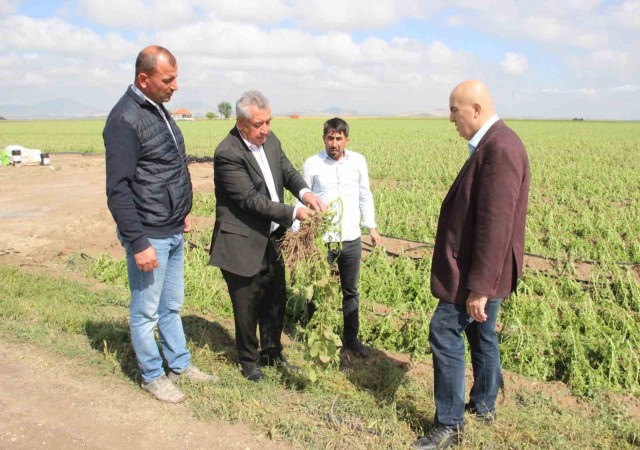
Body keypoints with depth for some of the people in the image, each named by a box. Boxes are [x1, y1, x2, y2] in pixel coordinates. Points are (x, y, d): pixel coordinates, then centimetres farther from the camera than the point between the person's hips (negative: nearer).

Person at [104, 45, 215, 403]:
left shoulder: (158, 109, 9)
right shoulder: (125, 120, -18)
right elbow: (118, 190, -20)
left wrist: (182, 213, 17)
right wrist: (138, 244, -21)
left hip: (174, 233, 8)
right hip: (149, 238, -8)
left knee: (172, 306, 20)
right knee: (147, 312, 8)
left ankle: (180, 364, 35)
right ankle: (152, 376, 24)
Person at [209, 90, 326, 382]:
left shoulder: (269, 140, 2)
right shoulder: (228, 154, -22)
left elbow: (287, 171, 7)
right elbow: (251, 199, -24)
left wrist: (304, 192, -14)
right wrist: (293, 213, -23)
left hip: (272, 239, 7)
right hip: (243, 244, -7)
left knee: (275, 300, 19)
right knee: (247, 306, 9)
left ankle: (272, 353, 39)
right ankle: (249, 360, 32)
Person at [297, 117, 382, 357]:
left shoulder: (358, 161, 1)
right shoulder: (311, 164, -6)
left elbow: (365, 195, 11)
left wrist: (371, 227, 10)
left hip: (351, 239, 3)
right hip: (320, 239, -2)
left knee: (350, 291, 15)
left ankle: (351, 337, 31)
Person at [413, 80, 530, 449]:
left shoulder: (499, 148, -24)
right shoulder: (494, 143, 9)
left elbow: (495, 225, -27)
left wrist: (479, 287, -25)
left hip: (478, 270, -10)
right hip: (482, 267, 10)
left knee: (445, 332, -4)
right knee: (482, 334, 20)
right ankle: (484, 405, 37)